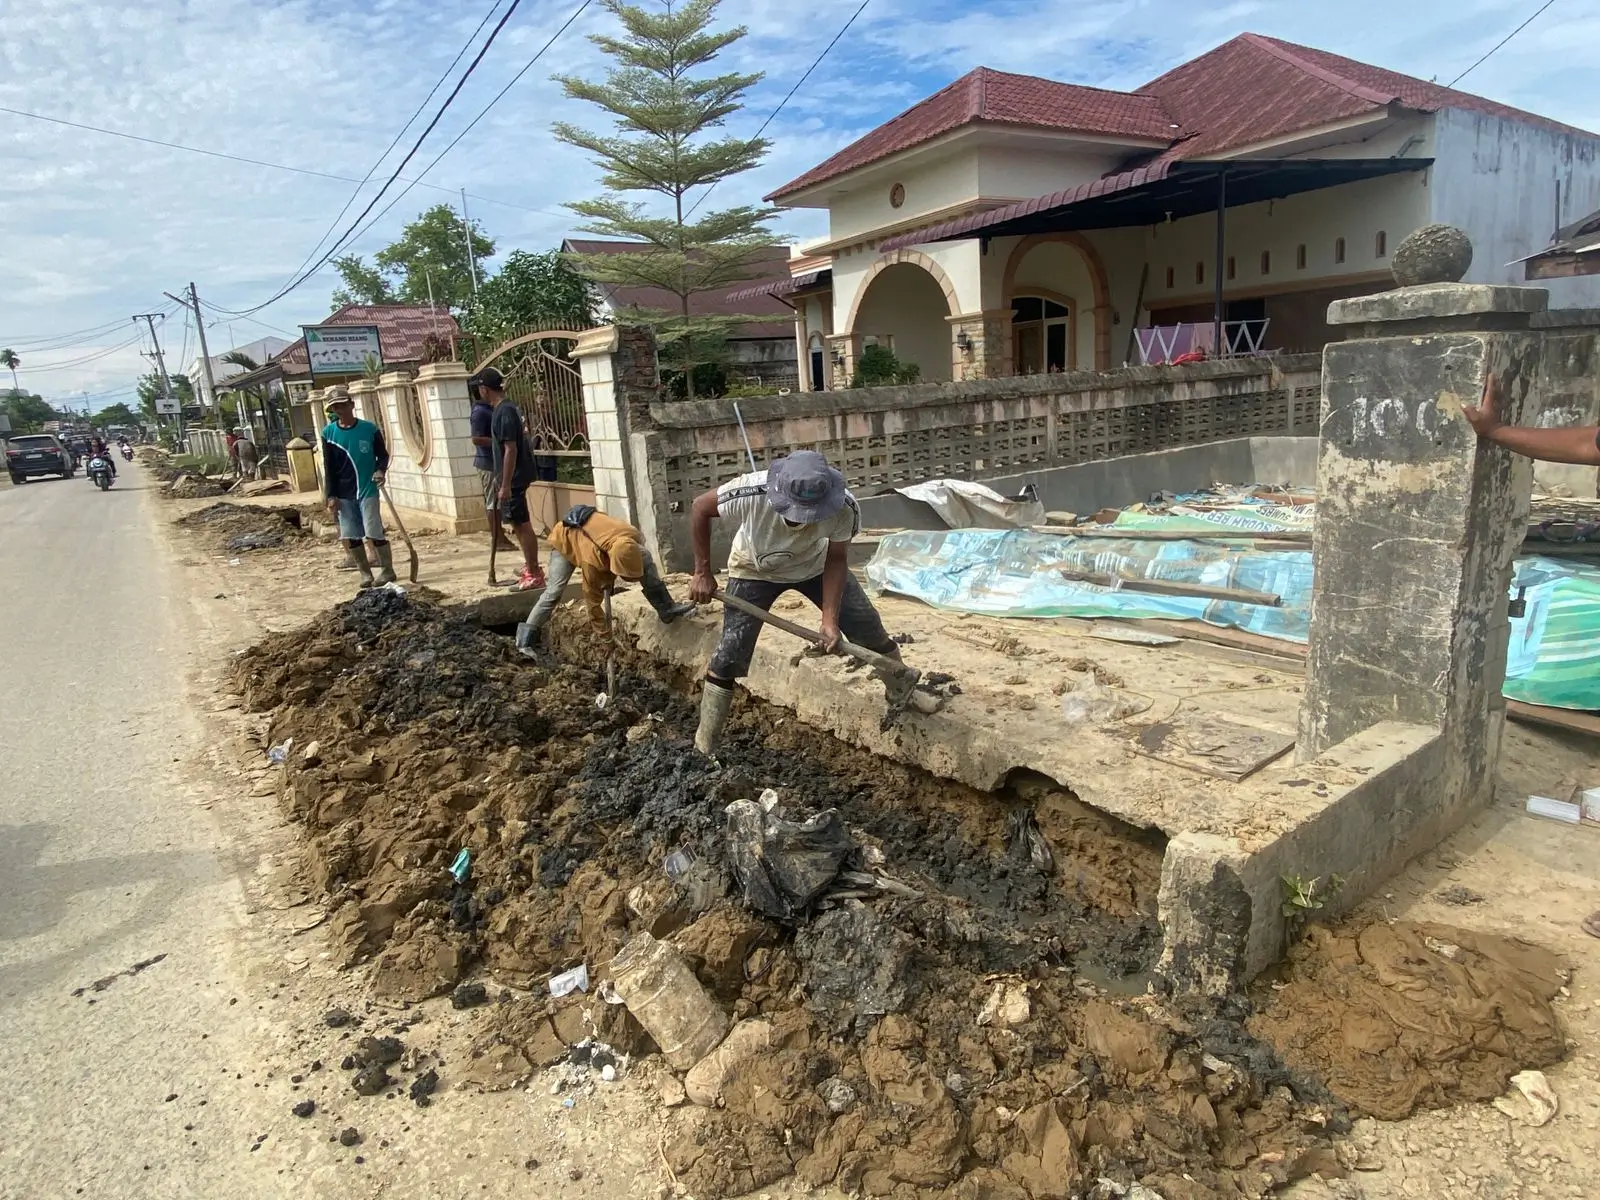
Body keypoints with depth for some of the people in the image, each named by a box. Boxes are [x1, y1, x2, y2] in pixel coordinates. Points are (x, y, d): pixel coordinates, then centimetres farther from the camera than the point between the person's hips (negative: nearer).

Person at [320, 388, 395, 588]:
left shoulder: (369, 429, -4)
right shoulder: (328, 433, 2)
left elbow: (383, 455, 6)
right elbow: (328, 468, 3)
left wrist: (380, 470, -15)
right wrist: (331, 496, -1)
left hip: (367, 490, -3)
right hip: (343, 494, 3)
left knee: (374, 533, -5)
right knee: (350, 536, 3)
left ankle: (388, 570, 9)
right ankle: (365, 572, 16)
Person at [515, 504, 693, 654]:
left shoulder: (633, 537, -34)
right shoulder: (592, 560, -45)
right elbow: (592, 599, -31)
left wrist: (610, 580, -4)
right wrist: (606, 634, -23)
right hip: (564, 538, -5)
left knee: (645, 557, -9)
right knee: (554, 591, -18)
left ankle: (666, 609, -5)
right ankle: (525, 640, -9)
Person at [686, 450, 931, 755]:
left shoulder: (844, 508, -35)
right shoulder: (750, 494, -41)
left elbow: (836, 560, -19)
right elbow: (699, 508, -22)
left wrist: (830, 620, -25)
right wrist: (702, 572, -19)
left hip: (815, 564, 2)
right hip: (755, 570, -1)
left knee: (869, 626, 0)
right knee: (730, 655, -7)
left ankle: (905, 692, 28)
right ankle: (703, 750, 6)